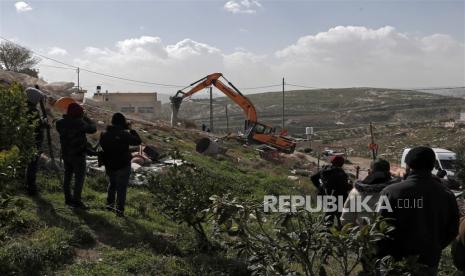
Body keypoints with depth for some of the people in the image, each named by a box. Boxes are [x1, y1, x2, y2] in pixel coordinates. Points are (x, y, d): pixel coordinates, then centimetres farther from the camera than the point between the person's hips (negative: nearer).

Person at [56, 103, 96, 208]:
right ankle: (76, 201, 2)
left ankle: (68, 198, 26)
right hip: (78, 154, -7)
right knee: (79, 177, 2)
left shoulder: (60, 123, -3)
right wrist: (86, 118, 2)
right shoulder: (79, 123, -22)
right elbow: (93, 129, -11)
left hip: (65, 153, 7)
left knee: (67, 176, 17)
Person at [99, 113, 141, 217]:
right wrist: (131, 130, -1)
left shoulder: (104, 135, -1)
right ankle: (120, 210, 2)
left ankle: (109, 203, 29)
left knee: (112, 183, 27)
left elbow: (102, 146, 12)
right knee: (121, 187, 2)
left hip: (109, 166, 5)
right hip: (123, 166, -5)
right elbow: (137, 141, -11)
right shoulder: (124, 134, -19)